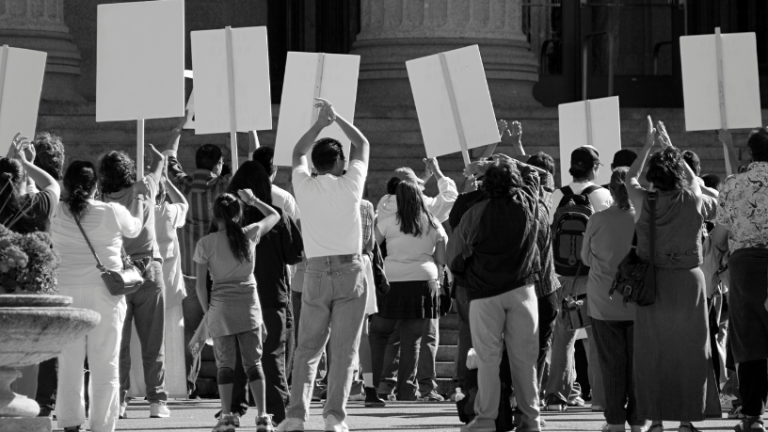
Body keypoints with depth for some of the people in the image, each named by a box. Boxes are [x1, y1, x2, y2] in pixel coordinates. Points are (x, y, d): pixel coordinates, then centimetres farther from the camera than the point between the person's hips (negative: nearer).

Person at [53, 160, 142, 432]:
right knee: (105, 365, 3)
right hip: (104, 294, -2)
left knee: (69, 362, 8)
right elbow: (134, 229, 15)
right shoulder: (111, 212, -5)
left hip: (67, 293, 2)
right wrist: (139, 207, 35)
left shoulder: (57, 214, -4)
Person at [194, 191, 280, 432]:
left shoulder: (206, 244, -5)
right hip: (249, 304, 2)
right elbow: (274, 215, 19)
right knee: (253, 362, 6)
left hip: (221, 307, -2)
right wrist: (253, 201, 26)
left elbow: (200, 284, -4)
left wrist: (207, 311, 6)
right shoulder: (250, 234, -1)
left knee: (225, 363, 5)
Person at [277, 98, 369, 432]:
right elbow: (363, 145, 15)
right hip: (349, 270, -2)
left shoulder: (304, 187, 1)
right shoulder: (350, 185, -2)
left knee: (307, 348, 7)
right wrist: (336, 118, 23)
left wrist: (320, 123, 27)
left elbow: (298, 153, 23)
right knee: (344, 349, -1)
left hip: (316, 273, 2)